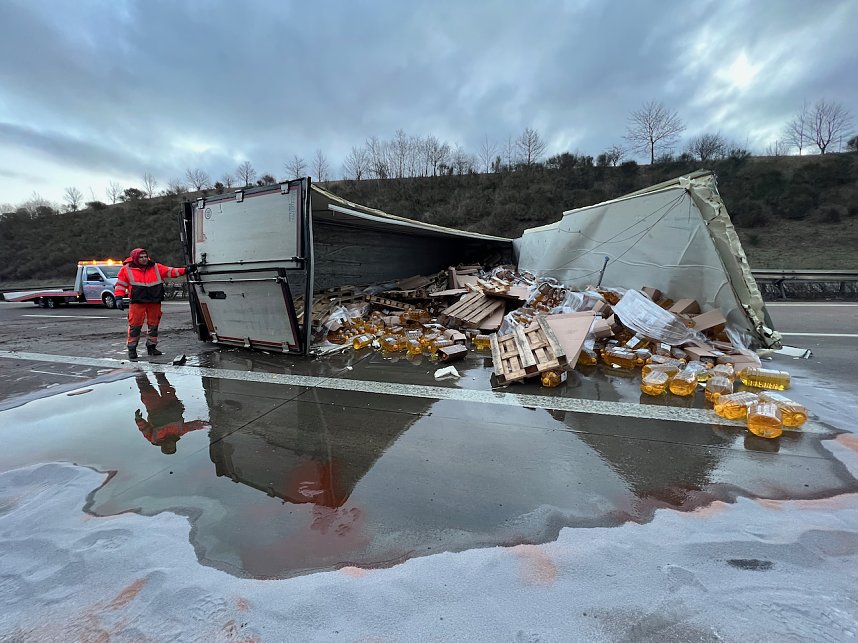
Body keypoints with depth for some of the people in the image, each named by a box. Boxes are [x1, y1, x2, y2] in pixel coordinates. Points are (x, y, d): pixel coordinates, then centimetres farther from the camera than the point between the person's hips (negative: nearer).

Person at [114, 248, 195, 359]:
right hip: (137, 302, -3)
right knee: (135, 325, -2)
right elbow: (120, 284, 6)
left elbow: (170, 271, 4)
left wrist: (185, 270, -9)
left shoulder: (156, 267, 9)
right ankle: (132, 348, 9)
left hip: (155, 302, 3)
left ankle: (151, 347, 22)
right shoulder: (127, 269, 3)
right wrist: (119, 298, -2)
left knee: (154, 324, 10)